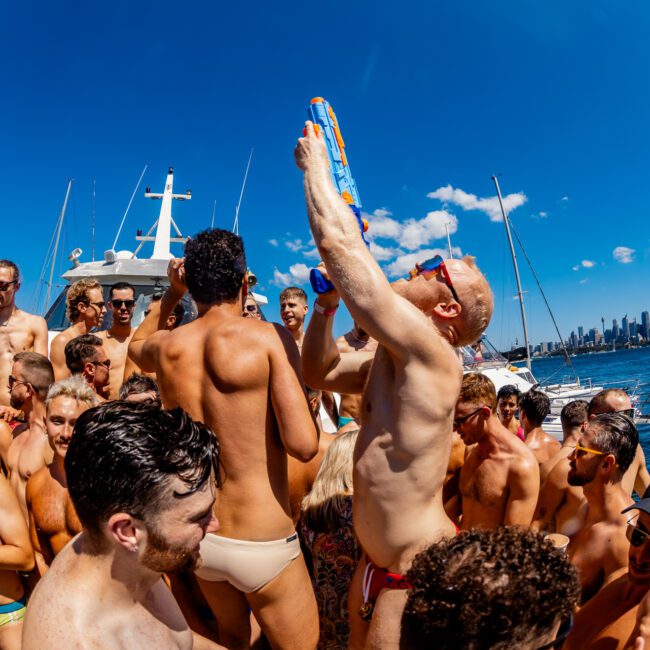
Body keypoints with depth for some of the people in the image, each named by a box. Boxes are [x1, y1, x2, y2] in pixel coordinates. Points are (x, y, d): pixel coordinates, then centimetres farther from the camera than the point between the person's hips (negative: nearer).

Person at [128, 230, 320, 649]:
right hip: (264, 546, -5)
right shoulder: (268, 336, -18)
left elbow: (137, 346, 23)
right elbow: (304, 445, -23)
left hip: (200, 538, 6)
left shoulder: (167, 346, -3)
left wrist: (172, 293, 19)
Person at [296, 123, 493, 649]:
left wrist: (315, 164, -13)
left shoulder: (431, 355, -25)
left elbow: (339, 243, -28)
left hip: (421, 571, -8)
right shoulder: (388, 363, 2)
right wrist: (328, 299, 2)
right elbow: (318, 372, 15)